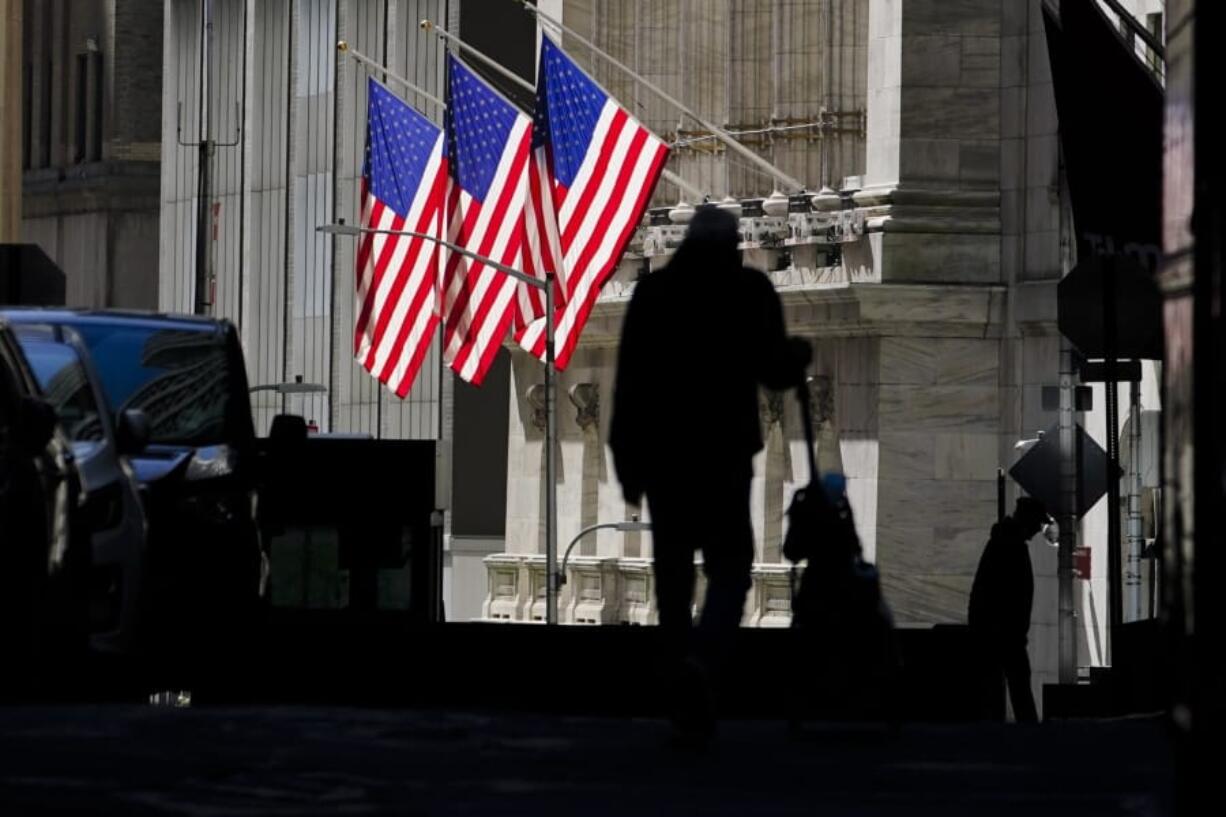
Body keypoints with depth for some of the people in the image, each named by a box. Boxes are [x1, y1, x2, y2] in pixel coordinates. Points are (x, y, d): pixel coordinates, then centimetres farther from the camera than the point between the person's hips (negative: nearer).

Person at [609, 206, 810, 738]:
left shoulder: (652, 291, 5)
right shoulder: (751, 290, -1)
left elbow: (628, 381, 2)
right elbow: (773, 371, -3)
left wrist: (627, 460, 6)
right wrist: (798, 354, 20)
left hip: (662, 454, 2)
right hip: (726, 454, -2)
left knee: (673, 573, 11)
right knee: (730, 567, 1)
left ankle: (681, 683, 12)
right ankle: (701, 661, -27)